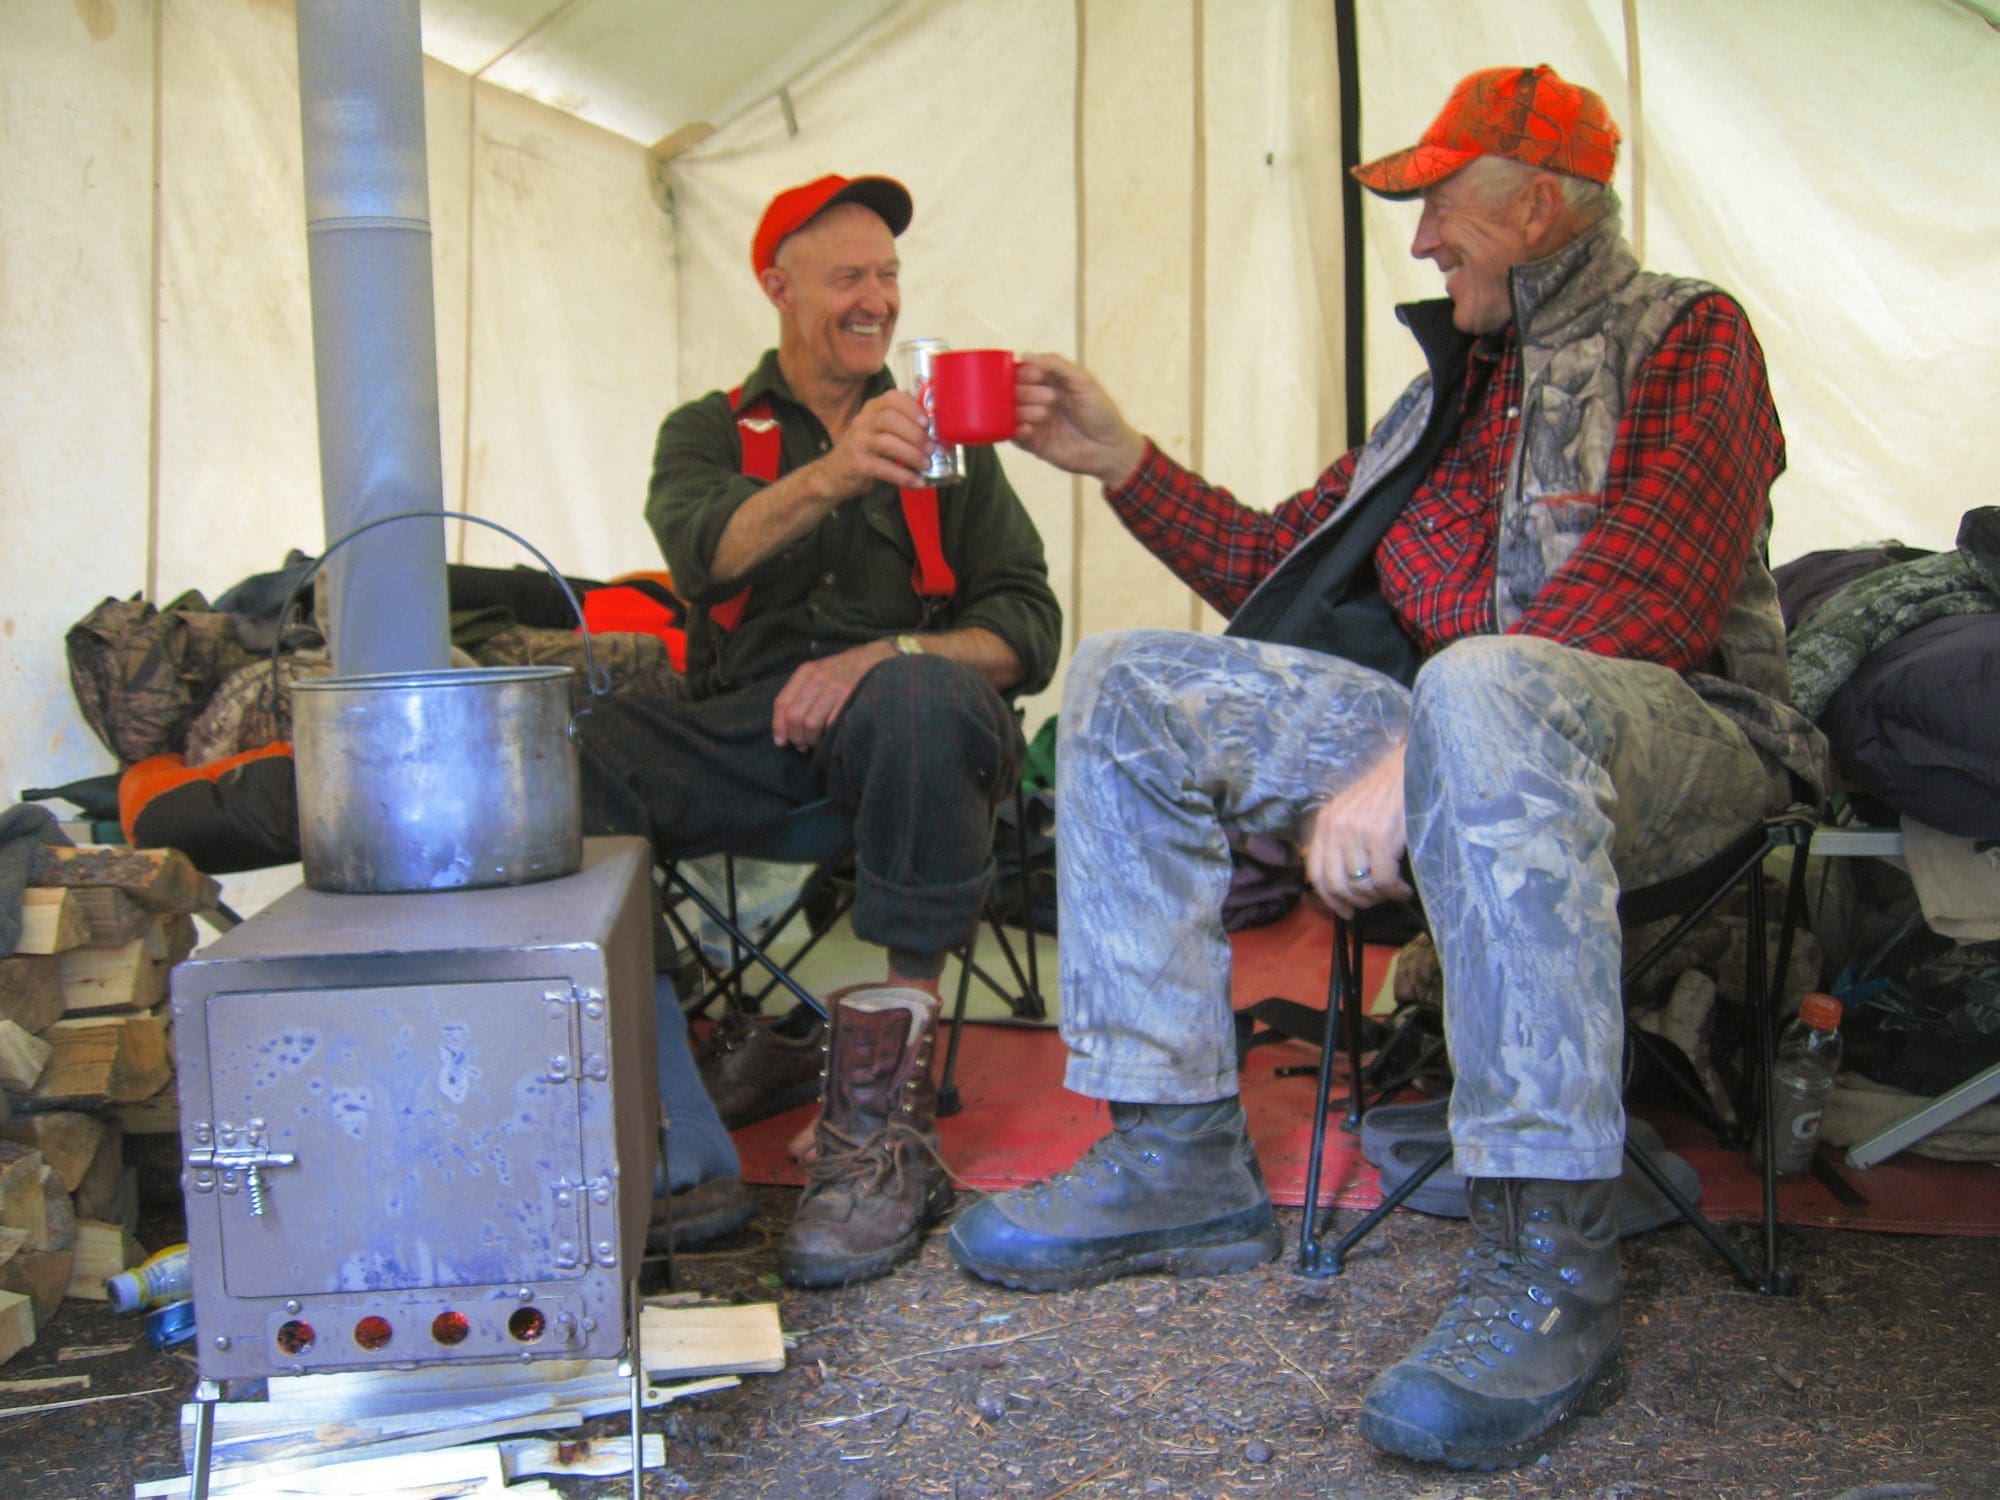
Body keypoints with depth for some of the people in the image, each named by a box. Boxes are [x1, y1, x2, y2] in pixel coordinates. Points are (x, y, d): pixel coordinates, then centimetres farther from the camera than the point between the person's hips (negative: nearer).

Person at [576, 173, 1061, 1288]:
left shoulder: (943, 441, 21)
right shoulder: (712, 432, 18)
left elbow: (1027, 629, 7)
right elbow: (704, 553, -8)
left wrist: (887, 656, -14)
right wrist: (831, 475, -28)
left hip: (901, 710, 0)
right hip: (745, 726, 1)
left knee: (919, 702, -38)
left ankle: (889, 1117, -32)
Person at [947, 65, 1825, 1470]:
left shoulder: (1686, 338, 0)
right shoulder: (1454, 382, 24)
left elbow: (1645, 605, -17)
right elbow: (1279, 565, 24)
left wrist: (1405, 768, -25)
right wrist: (1122, 457, 13)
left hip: (1665, 737, -7)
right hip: (1448, 718, 7)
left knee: (1483, 691, -41)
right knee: (1130, 682, -5)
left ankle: (1550, 1259, -37)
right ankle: (1182, 1154, -10)